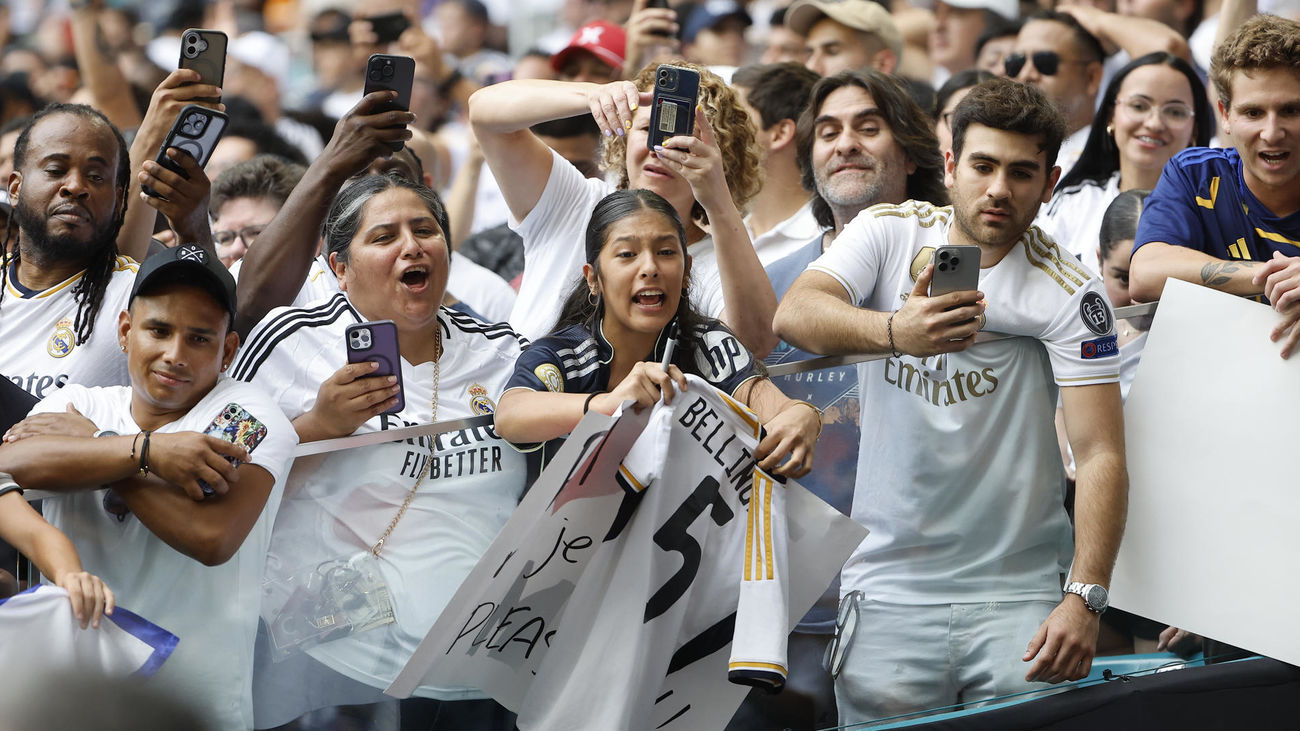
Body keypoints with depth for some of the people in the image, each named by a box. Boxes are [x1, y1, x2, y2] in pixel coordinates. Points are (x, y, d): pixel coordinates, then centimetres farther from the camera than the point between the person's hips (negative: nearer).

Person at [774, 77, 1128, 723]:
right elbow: (793, 316, -15)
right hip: (888, 585, 1)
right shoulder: (889, 234, 3)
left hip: (1019, 590, -1)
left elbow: (1101, 454, -10)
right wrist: (895, 331, -36)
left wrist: (1086, 599, -23)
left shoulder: (1068, 293, -4)